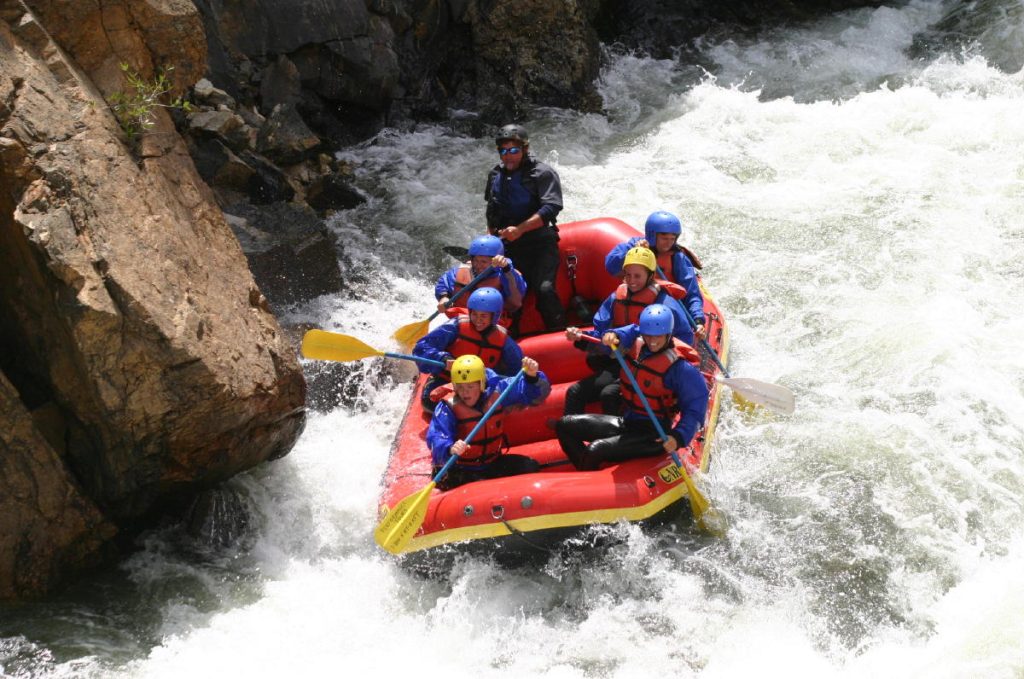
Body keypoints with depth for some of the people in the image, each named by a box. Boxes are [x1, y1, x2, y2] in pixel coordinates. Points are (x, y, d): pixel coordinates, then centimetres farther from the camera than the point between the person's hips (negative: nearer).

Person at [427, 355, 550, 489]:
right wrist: (450, 449, -52)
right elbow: (436, 439, -28)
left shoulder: (495, 391, -7)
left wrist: (532, 376, -28)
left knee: (531, 467, -12)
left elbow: (537, 393, -5)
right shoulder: (448, 406, -16)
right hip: (459, 471, -4)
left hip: (492, 463, 4)